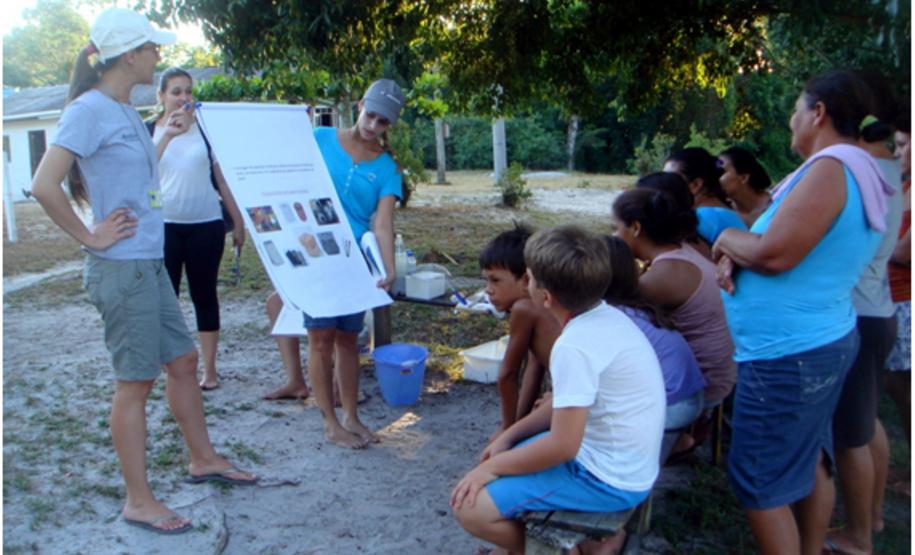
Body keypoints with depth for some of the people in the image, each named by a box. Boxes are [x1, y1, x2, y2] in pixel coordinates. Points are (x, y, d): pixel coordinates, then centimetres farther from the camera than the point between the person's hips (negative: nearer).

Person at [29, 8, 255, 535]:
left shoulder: (126, 111, 12)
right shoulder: (89, 110, -15)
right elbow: (44, 186, -22)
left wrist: (164, 134, 17)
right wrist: (91, 237, -15)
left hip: (150, 262, 9)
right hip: (121, 268, -9)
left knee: (184, 360, 17)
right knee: (136, 382, 1)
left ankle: (204, 459, 35)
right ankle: (139, 502, 16)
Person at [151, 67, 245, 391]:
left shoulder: (206, 129, 6)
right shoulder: (149, 130, 4)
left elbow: (222, 176, 9)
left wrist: (238, 220, 6)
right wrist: (168, 133, -25)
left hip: (205, 224, 0)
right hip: (163, 225, 0)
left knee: (205, 295, 6)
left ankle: (210, 370, 14)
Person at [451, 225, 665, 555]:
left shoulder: (575, 346, -28)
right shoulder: (606, 316, 1)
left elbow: (562, 446, -25)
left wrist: (492, 467, -11)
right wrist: (508, 436, 10)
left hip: (608, 480, -10)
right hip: (626, 461, 10)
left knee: (471, 508, -10)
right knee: (506, 454, 23)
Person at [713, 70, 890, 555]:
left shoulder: (830, 169, -19)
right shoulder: (856, 173, 14)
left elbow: (774, 253, -25)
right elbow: (786, 246, 14)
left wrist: (726, 238, -6)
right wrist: (734, 257, -4)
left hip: (786, 355, -10)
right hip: (823, 340, 10)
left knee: (760, 486, -1)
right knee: (810, 464, 20)